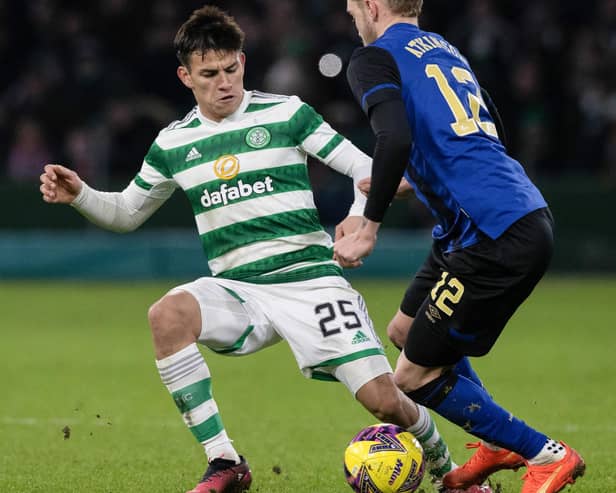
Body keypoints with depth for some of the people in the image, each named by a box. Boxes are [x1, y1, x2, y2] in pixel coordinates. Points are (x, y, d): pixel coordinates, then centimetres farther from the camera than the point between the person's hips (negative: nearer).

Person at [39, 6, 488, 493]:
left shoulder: (285, 114, -1)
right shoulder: (174, 143, 9)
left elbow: (365, 168, -1)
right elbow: (126, 212, 21)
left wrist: (358, 223, -20)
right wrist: (79, 194, 1)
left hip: (310, 279, -2)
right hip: (236, 288, 2)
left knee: (385, 401, -14)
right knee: (167, 314, -32)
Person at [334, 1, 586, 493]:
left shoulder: (373, 59, -4)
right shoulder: (445, 51, 21)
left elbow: (395, 139, -22)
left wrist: (369, 225, -15)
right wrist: (415, 182, 33)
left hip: (497, 238, -9)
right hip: (527, 211, 9)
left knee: (415, 377, 0)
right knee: (405, 330, 25)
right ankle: (500, 444, 29)